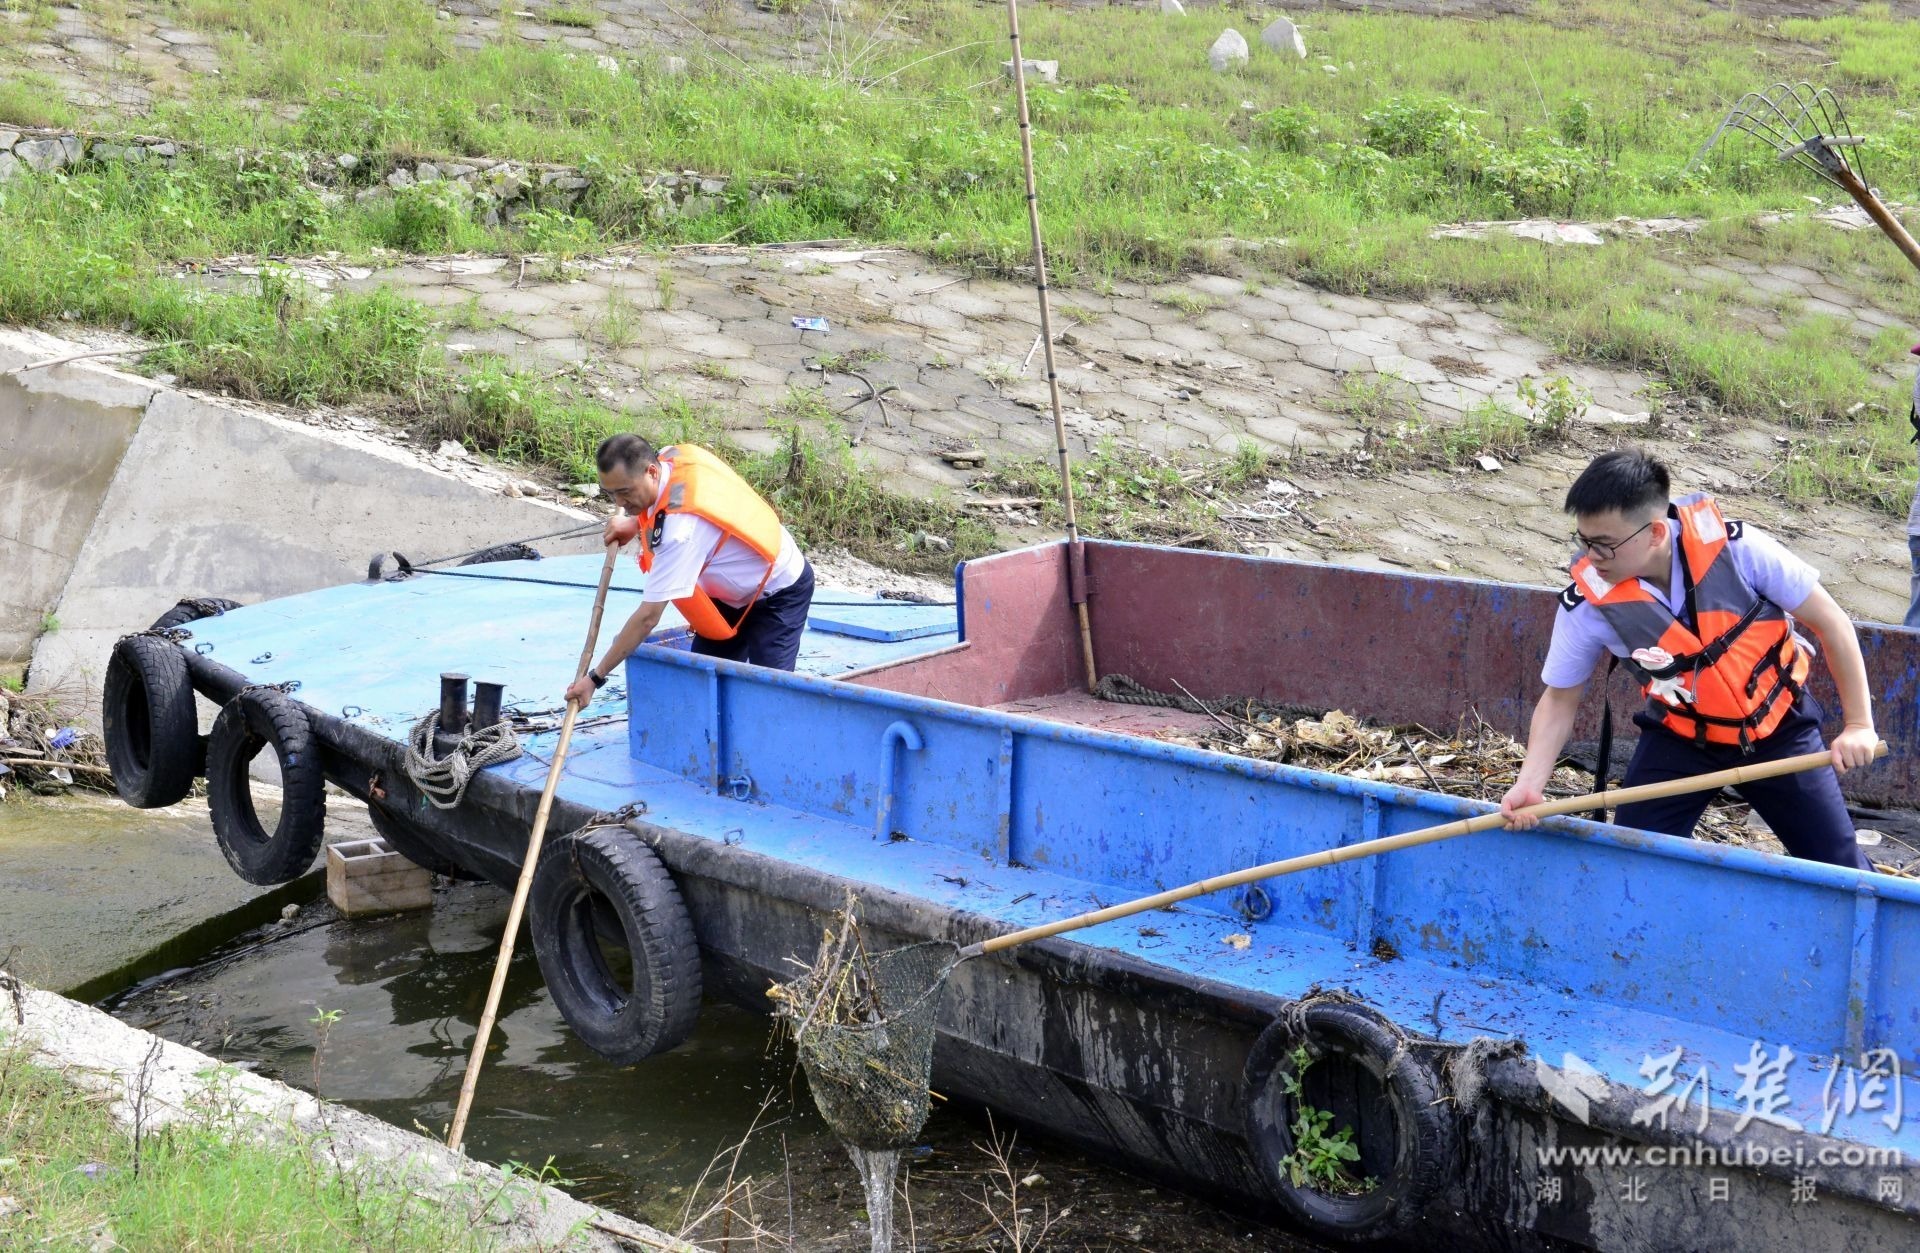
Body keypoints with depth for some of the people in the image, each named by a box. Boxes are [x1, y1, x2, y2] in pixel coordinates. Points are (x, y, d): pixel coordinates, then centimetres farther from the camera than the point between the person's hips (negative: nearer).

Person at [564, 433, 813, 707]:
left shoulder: (681, 529, -39)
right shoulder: (671, 455, -17)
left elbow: (648, 617, -37)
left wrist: (596, 676, -30)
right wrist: (635, 522, -1)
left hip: (781, 592, -9)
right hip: (733, 589, 9)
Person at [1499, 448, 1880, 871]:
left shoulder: (1736, 548, -27)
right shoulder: (1587, 605, -23)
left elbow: (1830, 623, -15)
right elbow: (1559, 698, -9)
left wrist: (1859, 725, -14)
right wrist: (1529, 784, -22)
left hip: (1778, 729, -1)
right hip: (1679, 739, 1)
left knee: (1843, 878, 5)